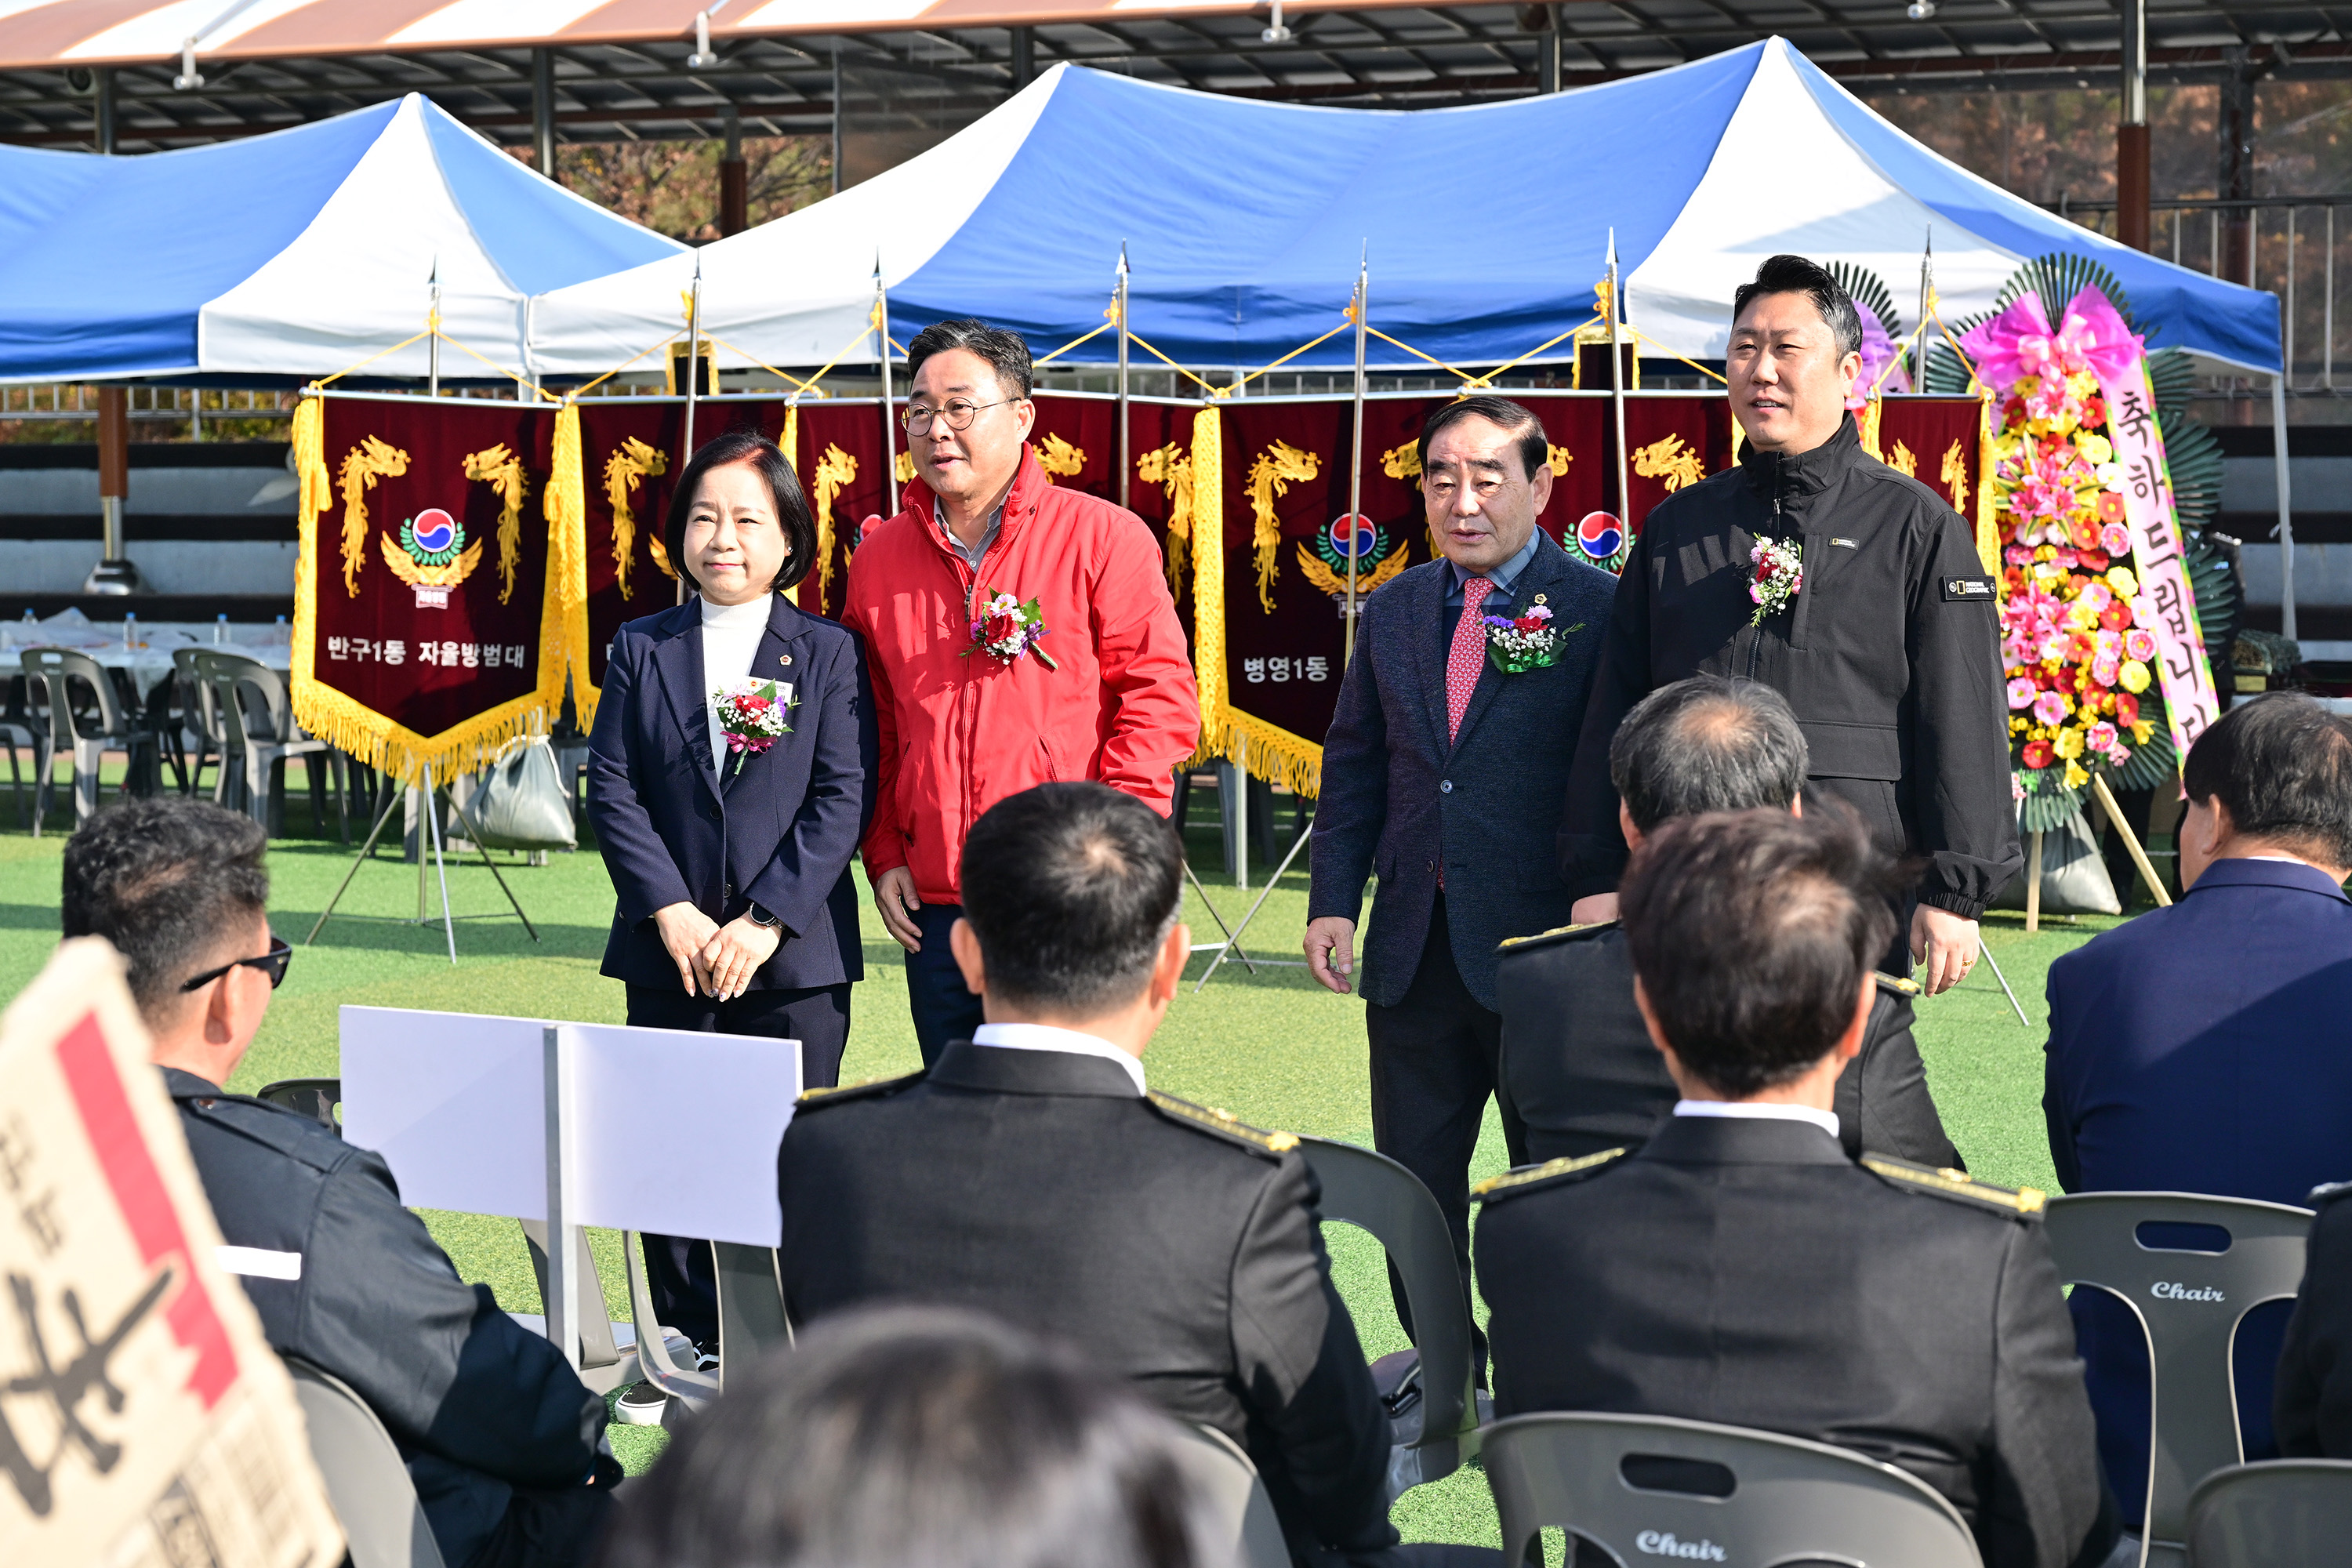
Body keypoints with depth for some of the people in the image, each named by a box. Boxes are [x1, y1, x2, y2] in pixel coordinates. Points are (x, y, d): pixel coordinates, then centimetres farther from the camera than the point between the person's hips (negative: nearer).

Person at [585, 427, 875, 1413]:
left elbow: (843, 800, -5)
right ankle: (683, 1348, 17)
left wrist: (766, 923, -14)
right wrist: (673, 915, -10)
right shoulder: (641, 650, 7)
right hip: (669, 952, 2)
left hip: (794, 954, -2)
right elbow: (612, 789, 2)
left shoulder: (828, 654, 1)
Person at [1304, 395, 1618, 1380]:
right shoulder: (1392, 613, 10)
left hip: (1545, 942, -5)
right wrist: (1333, 900, 5)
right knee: (1411, 1183, 12)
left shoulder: (1597, 612, -6)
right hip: (1414, 951, 5)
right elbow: (1354, 769, 14)